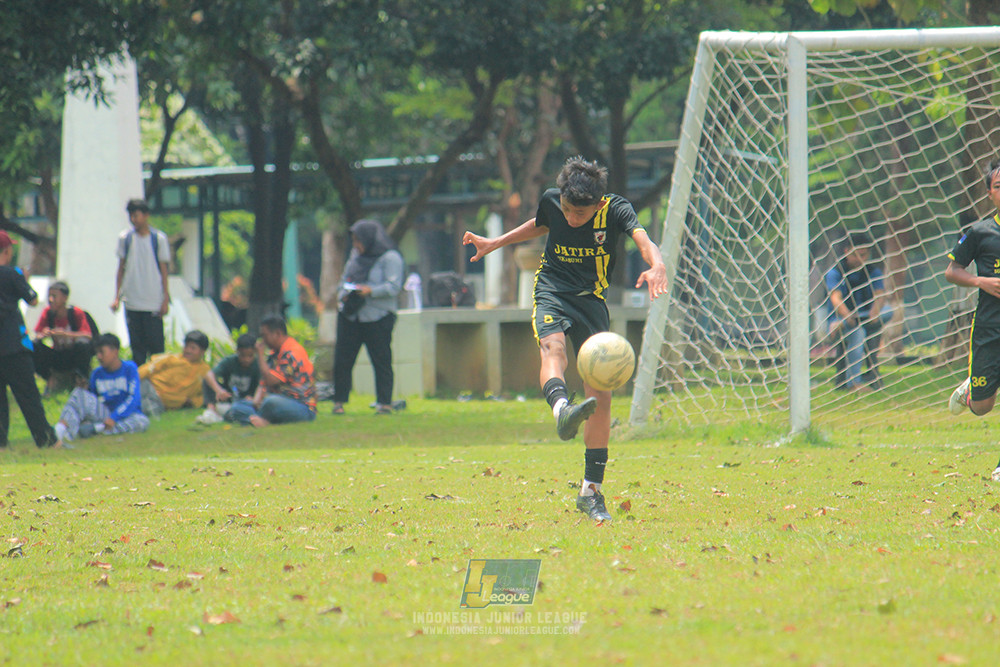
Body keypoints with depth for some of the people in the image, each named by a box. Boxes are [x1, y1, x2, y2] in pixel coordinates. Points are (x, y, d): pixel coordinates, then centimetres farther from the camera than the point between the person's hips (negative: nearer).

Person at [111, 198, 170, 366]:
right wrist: (117, 297, 6)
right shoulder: (125, 238, 6)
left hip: (154, 302, -2)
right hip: (131, 302, 2)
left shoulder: (159, 239, 0)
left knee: (156, 346, -4)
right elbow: (121, 269, 11)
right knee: (137, 346, 4)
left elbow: (164, 270, 2)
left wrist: (165, 299, -2)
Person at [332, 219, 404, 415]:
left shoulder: (390, 258, -5)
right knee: (342, 359, 2)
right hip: (350, 316, 6)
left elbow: (393, 287, -13)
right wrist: (343, 294, 0)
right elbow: (345, 279, 22)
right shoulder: (355, 256, 16)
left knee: (381, 361, -2)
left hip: (378, 317, -6)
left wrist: (370, 291, -26)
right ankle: (339, 401, 10)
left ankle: (384, 403, 5)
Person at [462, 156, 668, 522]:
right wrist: (496, 243, 18)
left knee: (601, 395, -5)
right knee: (552, 345, -36)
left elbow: (642, 239, -34)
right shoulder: (551, 200, -6)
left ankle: (591, 491, 6)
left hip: (592, 298, 0)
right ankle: (562, 409, -69)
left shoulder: (615, 210, -15)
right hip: (552, 289, 0)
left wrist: (656, 265, -55)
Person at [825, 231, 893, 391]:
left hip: (865, 316, 4)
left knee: (887, 311, -25)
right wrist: (847, 315, -45)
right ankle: (853, 381, -36)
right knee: (857, 333, -36)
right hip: (840, 317, -4)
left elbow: (880, 295, -13)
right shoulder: (835, 273, -5)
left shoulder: (873, 271, 5)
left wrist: (875, 311, -38)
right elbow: (836, 298, -23)